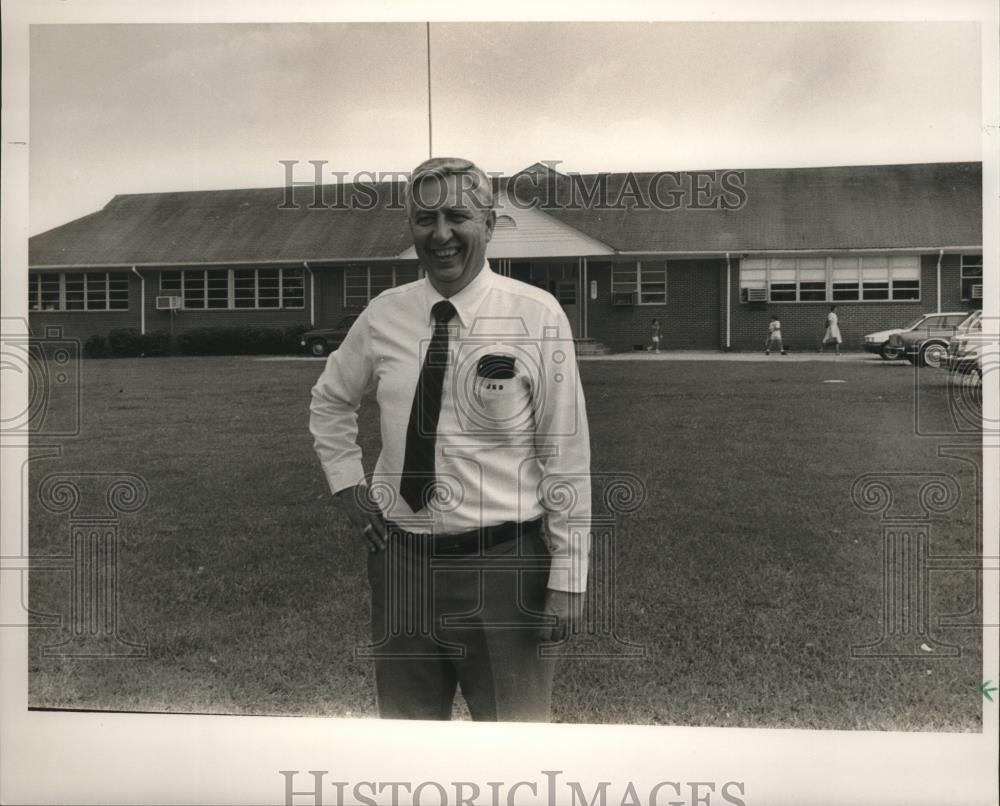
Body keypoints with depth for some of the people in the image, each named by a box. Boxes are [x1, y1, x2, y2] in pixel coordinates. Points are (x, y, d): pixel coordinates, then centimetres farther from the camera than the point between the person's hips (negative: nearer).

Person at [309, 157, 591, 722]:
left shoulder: (537, 315, -9)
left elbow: (566, 453, -8)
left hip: (504, 564, -3)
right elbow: (330, 402, 20)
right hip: (401, 560, 4)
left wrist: (569, 579, -9)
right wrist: (348, 485, 7)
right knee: (406, 722, 18)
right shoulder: (384, 314, 2)